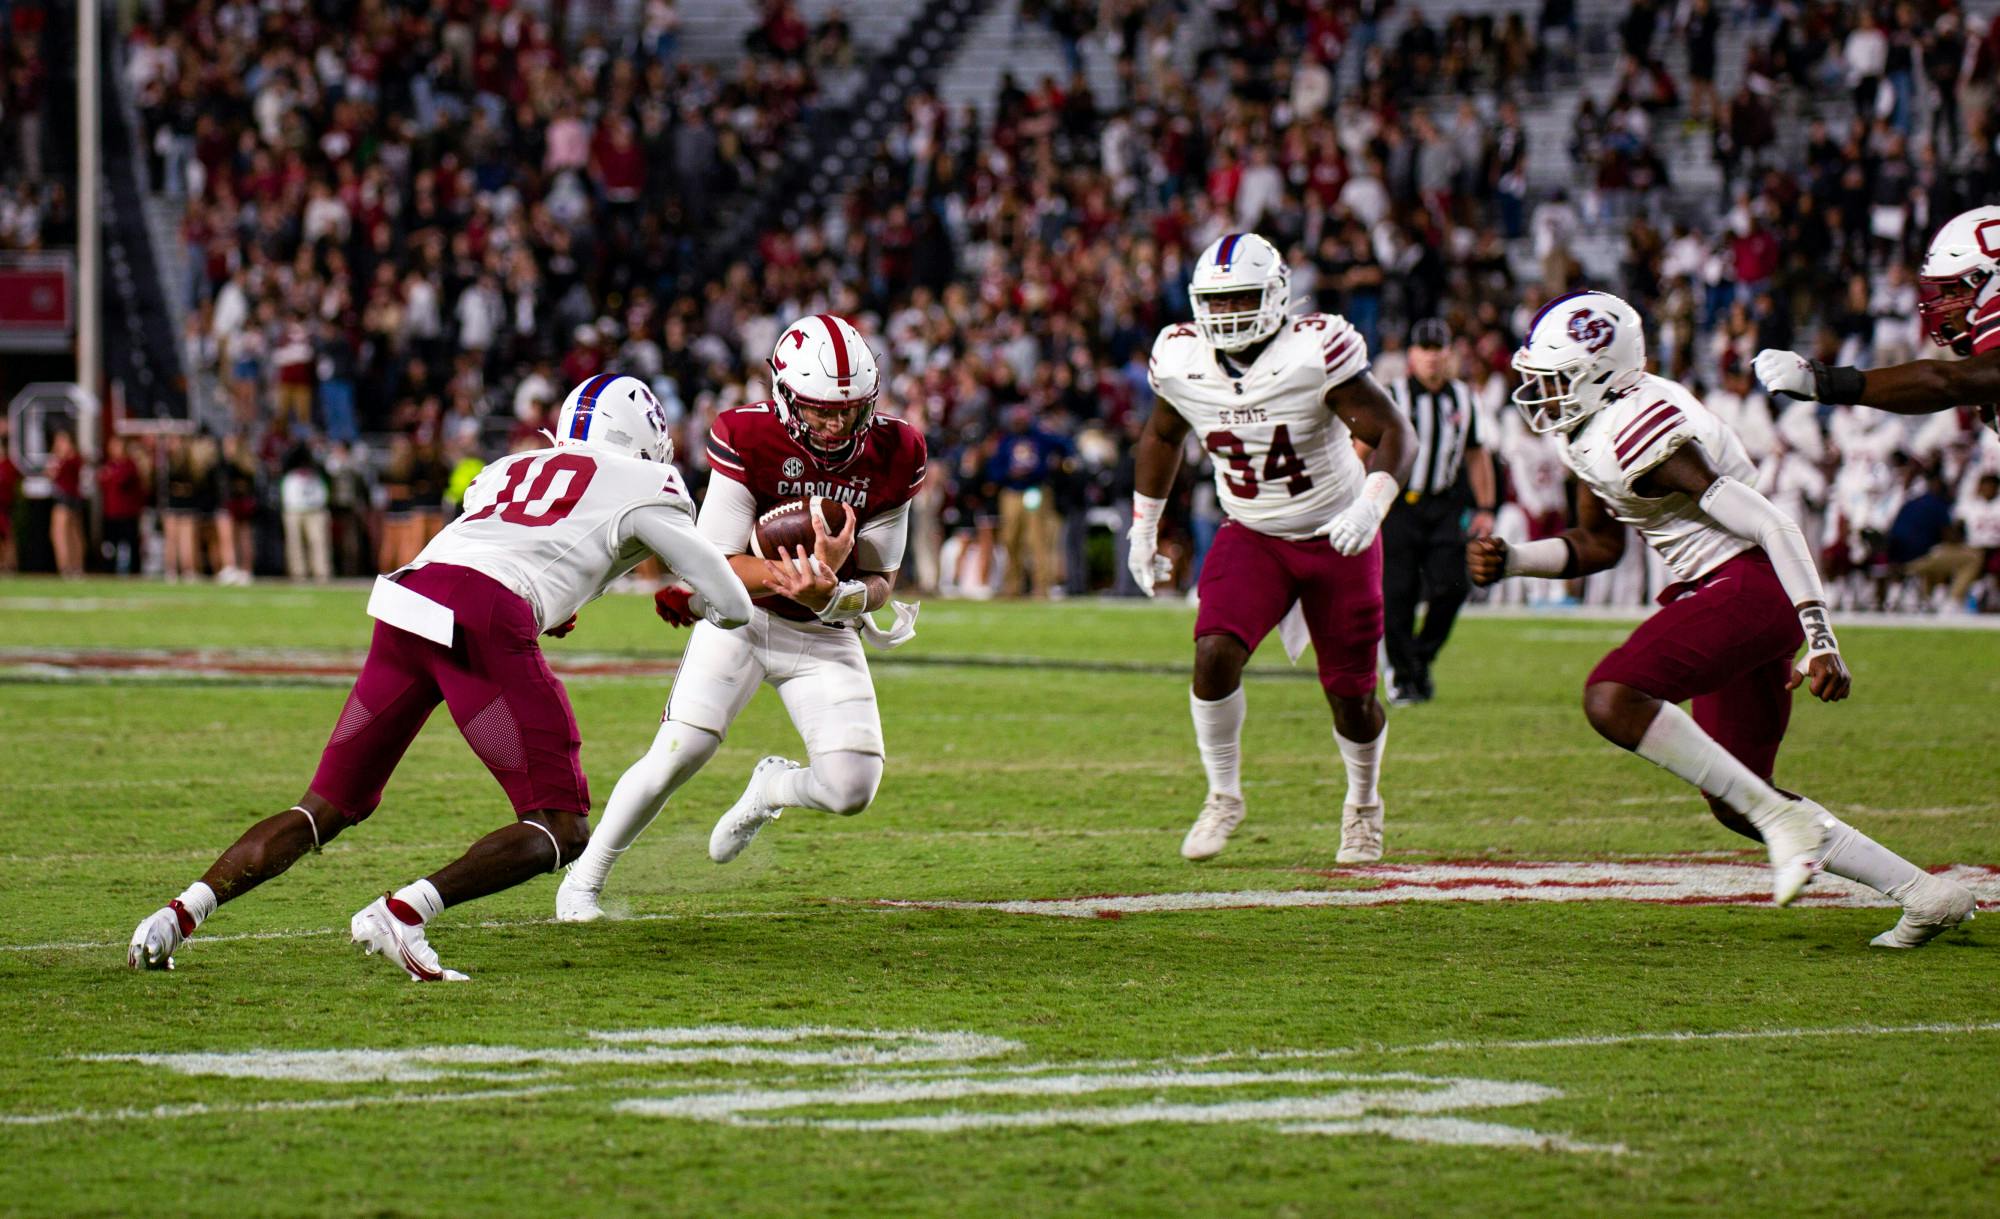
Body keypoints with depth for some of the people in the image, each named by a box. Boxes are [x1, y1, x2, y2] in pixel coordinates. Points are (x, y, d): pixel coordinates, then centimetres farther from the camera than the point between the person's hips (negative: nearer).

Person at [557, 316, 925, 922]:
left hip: (824, 635, 2)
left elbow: (879, 579, -7)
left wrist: (835, 596, -31)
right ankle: (584, 878, 5)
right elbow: (720, 564, -20)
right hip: (742, 618, -2)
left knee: (851, 789, -12)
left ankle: (770, 789, 25)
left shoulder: (893, 456, -13)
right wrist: (800, 572, -39)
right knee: (678, 754, -17)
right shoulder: (748, 439, -21)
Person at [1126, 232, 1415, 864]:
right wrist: (1142, 529, 15)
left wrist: (1369, 507, -37)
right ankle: (1224, 796, -1)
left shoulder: (1315, 353, -22)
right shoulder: (1182, 360, -8)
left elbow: (1395, 435, -21)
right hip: (1251, 536, 3)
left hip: (1336, 539, -2)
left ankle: (1363, 803, 33)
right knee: (1215, 656, -22)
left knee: (1352, 700, 3)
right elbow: (1161, 437, 13)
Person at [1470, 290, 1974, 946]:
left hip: (1747, 585, -10)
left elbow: (1772, 527, -22)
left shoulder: (1633, 436, -22)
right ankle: (1925, 894, 16)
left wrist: (1820, 643, -25)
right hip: (1724, 596, 10)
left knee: (1613, 698, -27)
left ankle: (1782, 818, -19)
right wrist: (1509, 561, 7)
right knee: (1734, 801, 12)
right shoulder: (1594, 430, 8)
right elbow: (1599, 544, 23)